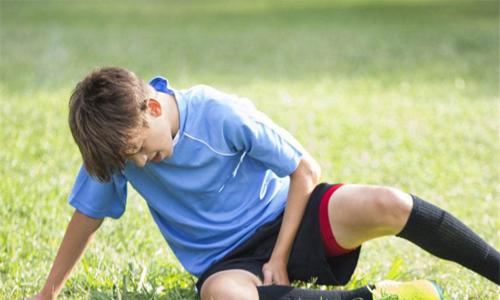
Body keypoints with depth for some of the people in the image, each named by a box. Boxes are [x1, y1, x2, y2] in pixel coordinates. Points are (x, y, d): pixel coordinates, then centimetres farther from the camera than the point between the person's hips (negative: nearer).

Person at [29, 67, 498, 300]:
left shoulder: (221, 114, -20)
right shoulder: (115, 137, -10)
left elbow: (304, 170, -11)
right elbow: (87, 216, 4)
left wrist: (279, 258, -14)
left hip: (283, 217, -1)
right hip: (226, 261, 2)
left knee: (387, 206, -32)